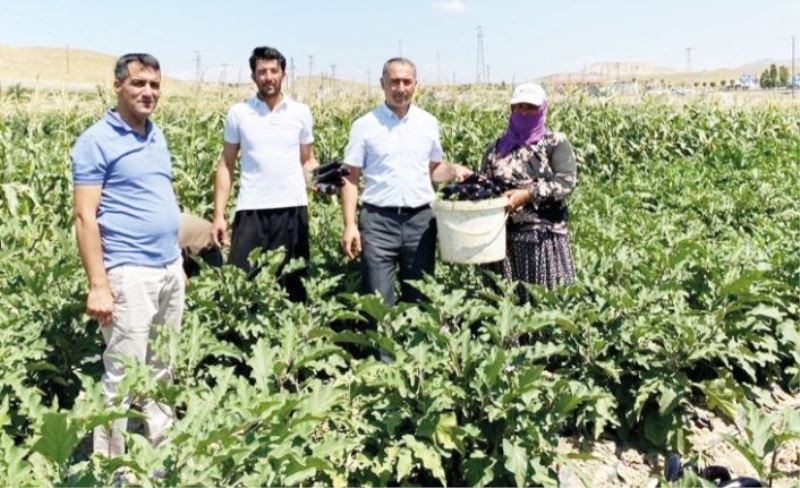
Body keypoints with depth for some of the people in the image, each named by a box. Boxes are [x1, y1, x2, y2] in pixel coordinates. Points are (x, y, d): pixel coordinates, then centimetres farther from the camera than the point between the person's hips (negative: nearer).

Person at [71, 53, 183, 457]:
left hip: (170, 269, 8)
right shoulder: (96, 141, -9)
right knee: (122, 377, -2)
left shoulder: (157, 136, 13)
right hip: (129, 274, -7)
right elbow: (85, 217, -13)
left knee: (162, 370, 15)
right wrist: (98, 285, -18)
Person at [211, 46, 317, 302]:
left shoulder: (301, 112, 6)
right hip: (251, 211, 0)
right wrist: (218, 215, 1)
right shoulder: (238, 113, 5)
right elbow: (226, 165, 7)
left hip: (292, 209, 1)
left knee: (292, 284, 7)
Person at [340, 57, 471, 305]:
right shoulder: (364, 125, -1)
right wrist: (350, 225, -9)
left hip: (420, 219, 3)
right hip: (378, 221, -3)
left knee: (420, 297, 12)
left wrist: (454, 170, -6)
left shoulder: (428, 123, 7)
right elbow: (351, 178, -1)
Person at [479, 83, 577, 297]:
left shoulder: (556, 143, 3)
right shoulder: (498, 146, 13)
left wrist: (528, 194, -19)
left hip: (544, 235, -3)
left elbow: (567, 182, -10)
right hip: (504, 234, 3)